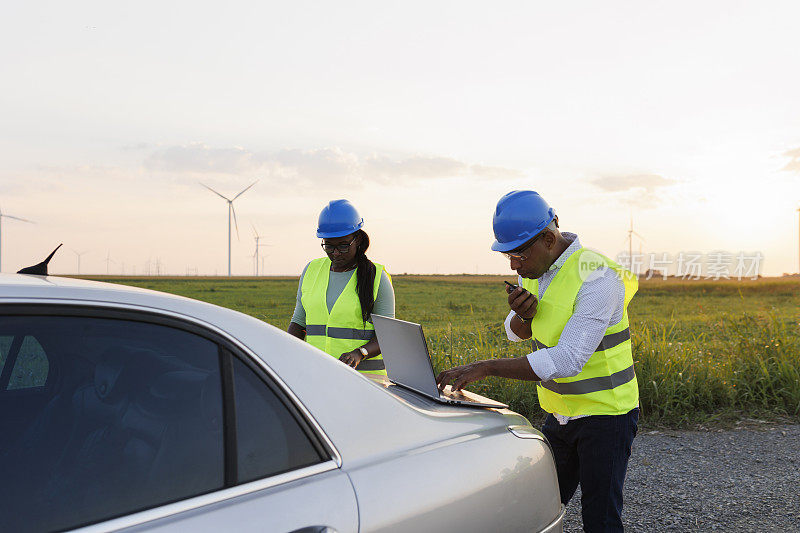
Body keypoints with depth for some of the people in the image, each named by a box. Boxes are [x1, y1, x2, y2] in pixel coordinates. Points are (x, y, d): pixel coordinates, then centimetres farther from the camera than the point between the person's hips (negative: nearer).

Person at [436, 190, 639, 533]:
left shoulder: (597, 277, -26)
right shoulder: (533, 269, 0)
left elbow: (567, 360, -32)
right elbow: (515, 333, 13)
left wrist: (486, 368, -32)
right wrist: (523, 314, -13)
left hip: (606, 415, -7)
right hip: (561, 413, 7)